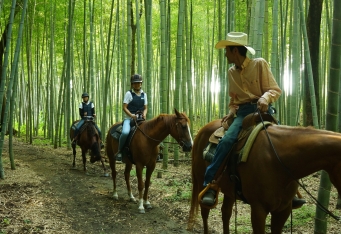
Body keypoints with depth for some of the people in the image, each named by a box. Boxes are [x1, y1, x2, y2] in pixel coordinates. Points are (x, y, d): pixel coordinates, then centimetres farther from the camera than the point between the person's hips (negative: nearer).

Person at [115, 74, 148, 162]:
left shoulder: (144, 94, 13)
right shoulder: (129, 94, 0)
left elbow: (145, 108, 16)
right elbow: (124, 107, -4)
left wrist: (144, 114, -7)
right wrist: (131, 115, -20)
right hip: (129, 118, -5)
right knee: (125, 132, -31)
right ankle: (119, 151, -13)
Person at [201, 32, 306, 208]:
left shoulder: (259, 64, 1)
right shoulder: (231, 72, 15)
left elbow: (275, 90, -3)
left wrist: (265, 98, -25)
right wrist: (232, 111, 4)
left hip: (262, 110, -2)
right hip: (242, 113, 2)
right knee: (226, 141, -24)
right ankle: (209, 185, -23)